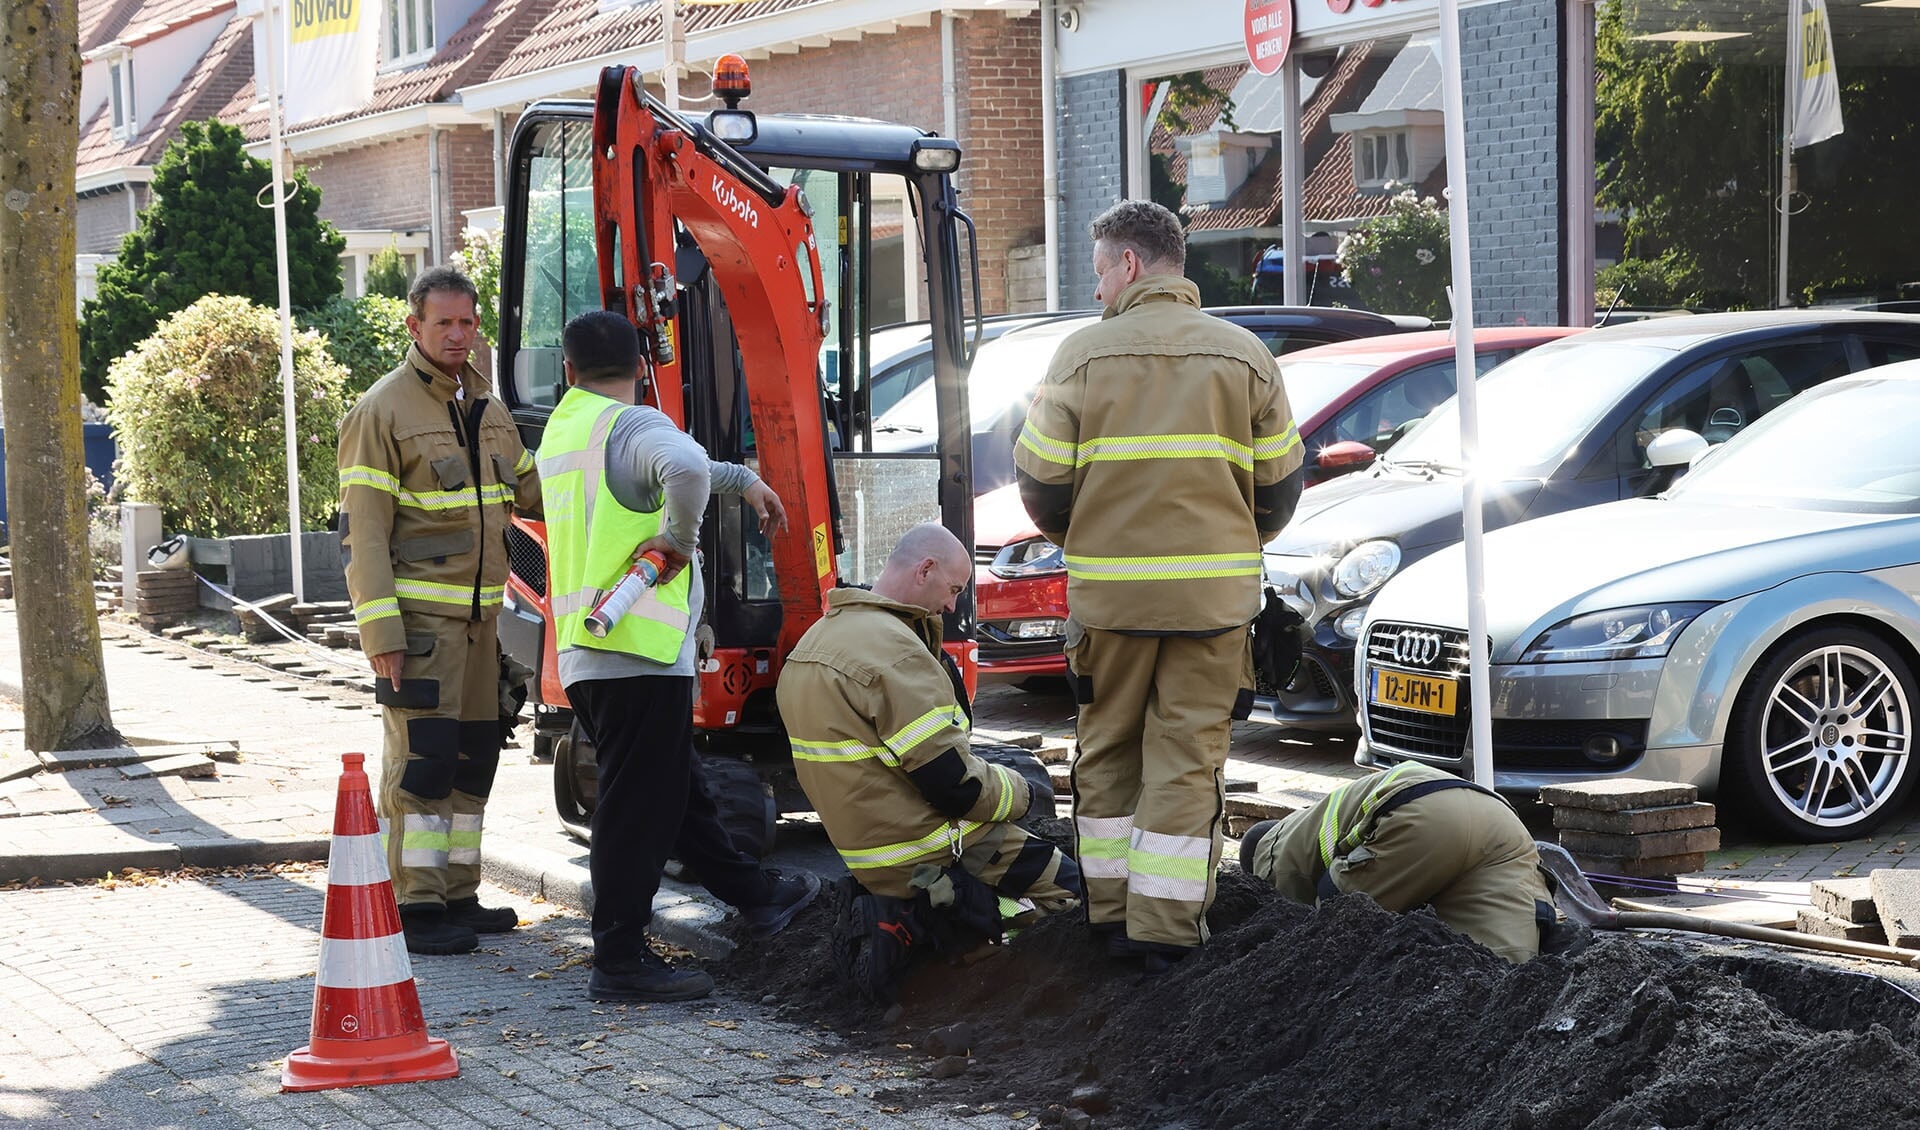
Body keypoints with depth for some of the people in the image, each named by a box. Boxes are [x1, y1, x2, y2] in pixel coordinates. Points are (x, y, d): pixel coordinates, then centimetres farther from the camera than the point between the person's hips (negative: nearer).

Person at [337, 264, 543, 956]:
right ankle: (415, 907, -6)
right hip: (418, 618, -8)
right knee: (423, 757, -10)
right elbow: (363, 531, -12)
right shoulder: (383, 411, -8)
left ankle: (457, 897, 21)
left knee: (474, 755, 11)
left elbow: (527, 490, 27)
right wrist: (380, 631, -19)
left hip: (478, 615, 8)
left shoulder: (487, 410, 15)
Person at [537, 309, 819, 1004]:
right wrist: (679, 538, -18)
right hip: (640, 655, -9)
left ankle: (757, 895, 33)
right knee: (638, 808, -4)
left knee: (679, 789, 19)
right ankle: (619, 961, -1)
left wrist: (743, 481, 34)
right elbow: (685, 468, -35)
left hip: (584, 653, 9)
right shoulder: (633, 425, -12)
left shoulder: (562, 429, 17)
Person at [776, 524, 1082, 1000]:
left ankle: (902, 913, 5)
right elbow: (954, 785, -21)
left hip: (864, 850, 9)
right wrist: (1018, 791, -2)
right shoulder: (894, 648, -22)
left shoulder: (818, 638, 9)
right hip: (927, 856, -9)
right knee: (1070, 889, 1)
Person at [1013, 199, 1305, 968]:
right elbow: (1280, 481, 6)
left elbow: (1041, 478, -4)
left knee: (1109, 750, 14)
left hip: (1109, 589, -1)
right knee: (1187, 759, 4)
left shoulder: (1084, 354, -4)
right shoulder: (1243, 356, 3)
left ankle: (1110, 910, 19)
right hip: (1215, 594, 1)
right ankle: (1165, 927, 2)